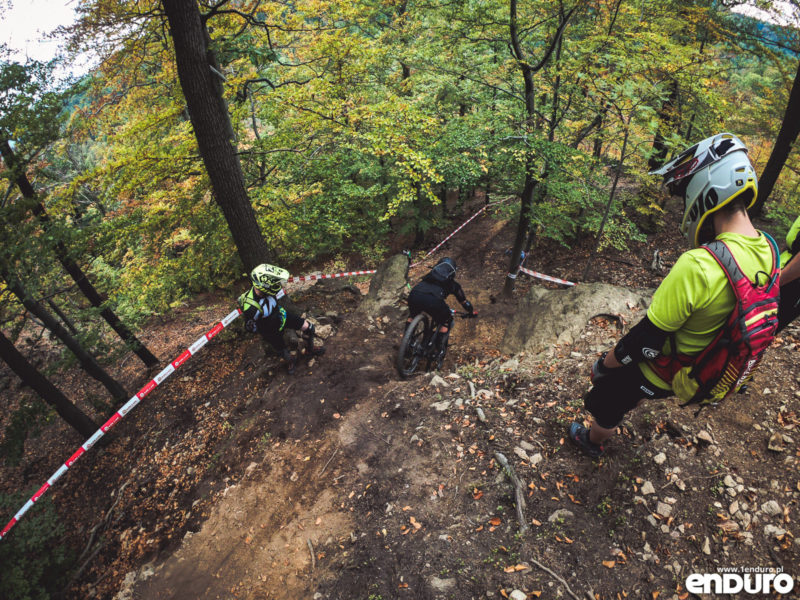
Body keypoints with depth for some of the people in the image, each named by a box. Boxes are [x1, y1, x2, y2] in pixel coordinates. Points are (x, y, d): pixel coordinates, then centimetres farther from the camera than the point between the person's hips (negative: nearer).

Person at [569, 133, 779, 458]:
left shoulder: (697, 267, -39)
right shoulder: (767, 249, -11)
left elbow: (647, 339, -30)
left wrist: (606, 363, -13)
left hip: (659, 370, -7)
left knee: (606, 403, 22)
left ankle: (592, 442, 49)